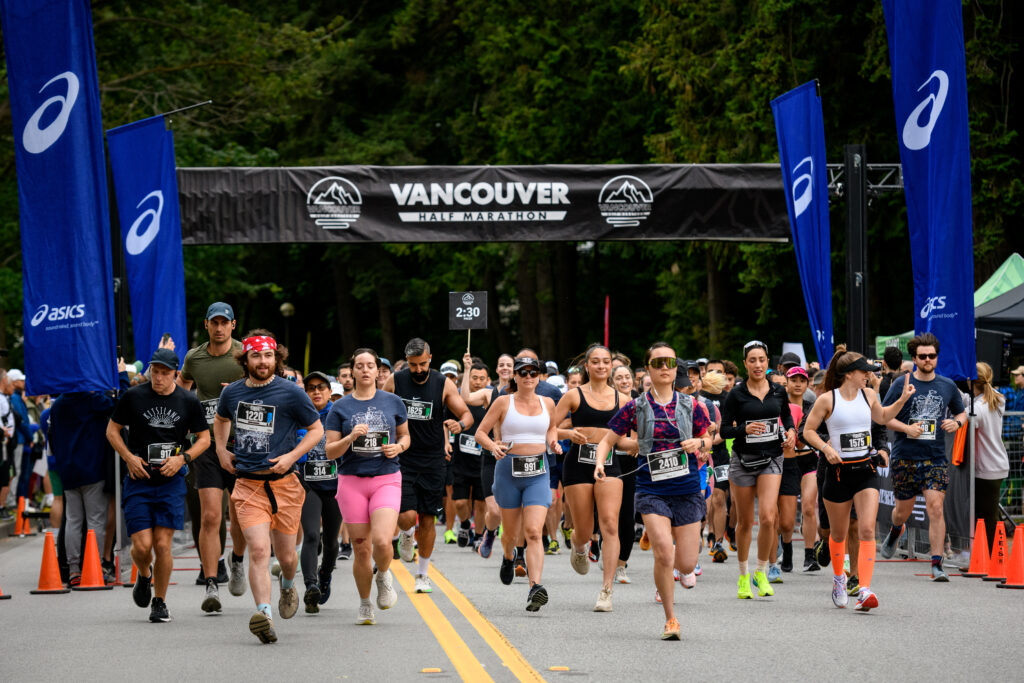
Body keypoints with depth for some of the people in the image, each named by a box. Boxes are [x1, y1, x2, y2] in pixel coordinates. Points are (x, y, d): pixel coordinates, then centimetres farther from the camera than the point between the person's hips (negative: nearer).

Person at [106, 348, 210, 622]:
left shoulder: (188, 402, 0)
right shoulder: (132, 397, -1)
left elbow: (204, 438, 10)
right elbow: (112, 430, 9)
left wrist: (182, 458, -7)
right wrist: (129, 457, -6)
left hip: (171, 481, 0)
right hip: (138, 480, 0)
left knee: (163, 545, -5)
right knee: (142, 545, -8)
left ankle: (159, 602, 13)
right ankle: (144, 575, 27)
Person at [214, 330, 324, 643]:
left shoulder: (291, 392, -5)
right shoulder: (232, 392, 5)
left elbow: (316, 430, 3)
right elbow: (221, 419, 29)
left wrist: (292, 456, -9)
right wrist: (221, 450, 15)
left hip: (284, 484, -1)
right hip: (248, 485, 1)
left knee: (285, 555, 10)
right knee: (258, 550, -17)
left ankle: (288, 586, 45)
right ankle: (264, 615, -26)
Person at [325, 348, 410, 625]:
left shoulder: (393, 402, 6)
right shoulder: (340, 408, 3)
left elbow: (405, 436, 20)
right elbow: (330, 452, 1)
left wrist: (398, 447, -2)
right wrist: (351, 438, -17)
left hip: (387, 480, 0)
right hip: (352, 481, 0)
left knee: (382, 542, -20)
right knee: (361, 550, 2)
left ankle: (384, 576, 14)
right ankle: (365, 605, 22)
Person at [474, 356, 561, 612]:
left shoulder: (547, 403, 8)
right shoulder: (503, 402, 0)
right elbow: (480, 432, 2)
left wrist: (553, 442, 6)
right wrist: (493, 446, -18)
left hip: (538, 472, 0)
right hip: (509, 468, 0)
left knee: (533, 532, -14)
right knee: (510, 530, 13)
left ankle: (536, 587, -24)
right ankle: (508, 556, 49)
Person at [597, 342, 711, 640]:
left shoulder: (690, 405, 5)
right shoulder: (636, 408, 1)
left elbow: (708, 438, 16)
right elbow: (608, 439, 6)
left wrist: (699, 444, -7)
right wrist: (600, 462, -13)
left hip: (687, 490, 2)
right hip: (652, 490, -2)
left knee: (686, 565, 0)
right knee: (663, 551, -21)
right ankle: (670, 619, -5)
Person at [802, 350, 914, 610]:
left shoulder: (869, 395, 7)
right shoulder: (827, 400, -6)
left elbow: (882, 417, 27)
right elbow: (808, 431, -1)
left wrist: (902, 399, 16)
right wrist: (826, 447, -17)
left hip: (866, 471, 2)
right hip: (839, 471, -2)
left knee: (867, 530, -14)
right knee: (838, 533, 12)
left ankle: (864, 591, -19)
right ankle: (838, 578, 40)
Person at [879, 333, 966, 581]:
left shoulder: (947, 386, 7)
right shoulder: (902, 384, -1)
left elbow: (961, 412, 20)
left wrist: (957, 423, -3)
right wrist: (906, 428, -15)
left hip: (936, 458, 0)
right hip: (905, 458, 0)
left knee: (936, 508, -14)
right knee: (903, 510, 12)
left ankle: (937, 565, -13)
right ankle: (895, 532, 49)